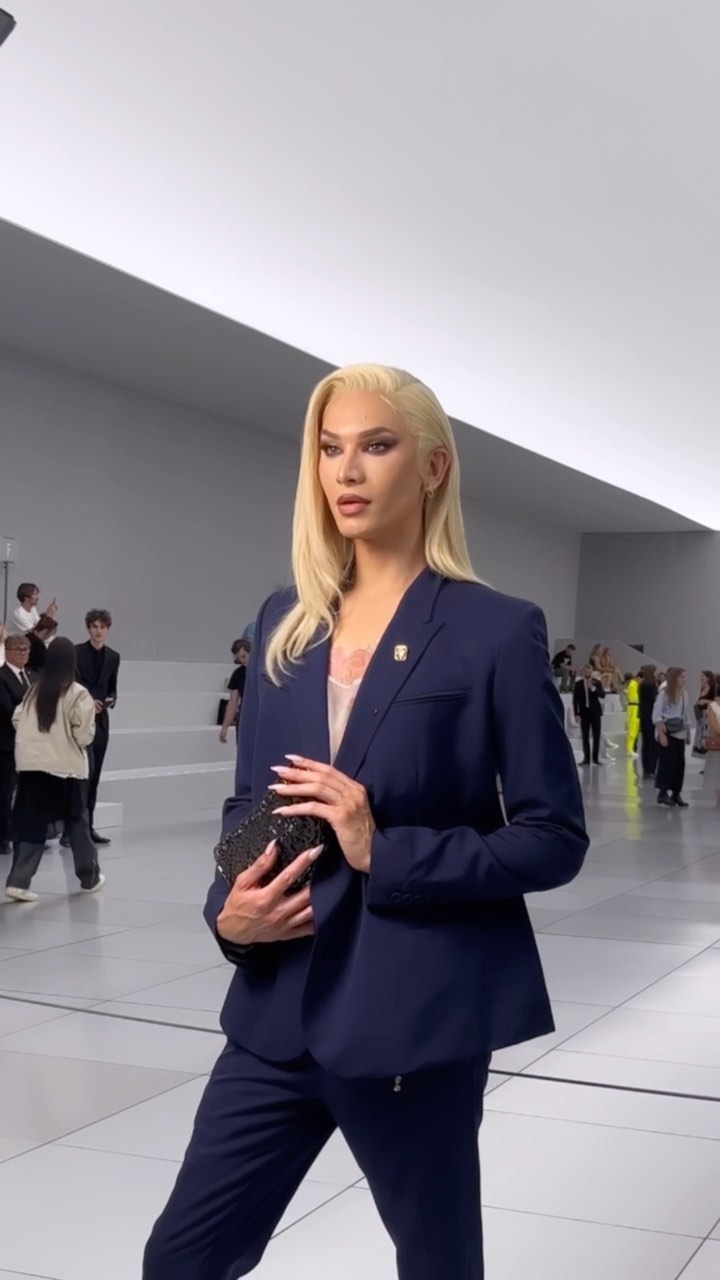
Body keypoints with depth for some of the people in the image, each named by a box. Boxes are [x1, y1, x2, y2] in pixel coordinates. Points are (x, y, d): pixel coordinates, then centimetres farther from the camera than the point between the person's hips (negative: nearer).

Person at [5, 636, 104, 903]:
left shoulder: (34, 689, 3)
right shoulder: (77, 693, -12)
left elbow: (18, 721, 8)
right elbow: (84, 734, -11)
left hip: (31, 764, 3)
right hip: (66, 766, -3)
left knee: (32, 824, 6)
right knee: (77, 822, 13)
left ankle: (18, 881, -6)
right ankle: (90, 877, 28)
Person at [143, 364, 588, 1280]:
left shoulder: (495, 630, -7)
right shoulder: (285, 623, 9)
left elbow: (554, 837, -7)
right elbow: (248, 800, 14)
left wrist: (387, 853, -19)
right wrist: (228, 911, -6)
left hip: (414, 1016, -4)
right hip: (280, 1009, 5)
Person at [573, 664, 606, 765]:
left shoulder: (597, 682, 1)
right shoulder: (578, 683, 1)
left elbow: (602, 695, -11)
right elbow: (575, 699, 1)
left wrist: (593, 688, -23)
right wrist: (577, 713, -4)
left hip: (595, 712, 0)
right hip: (584, 712, 0)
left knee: (596, 736, 0)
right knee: (585, 736, 2)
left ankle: (596, 758, 7)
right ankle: (586, 758, 6)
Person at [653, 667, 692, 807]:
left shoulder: (684, 694, 9)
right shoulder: (664, 694, -9)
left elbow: (686, 716, 15)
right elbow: (656, 716, -12)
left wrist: (688, 733, 10)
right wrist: (661, 734, -19)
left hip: (679, 734, 6)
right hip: (666, 733, -6)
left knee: (680, 763, 3)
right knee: (667, 762, -8)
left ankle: (676, 793, 9)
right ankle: (663, 792, 0)